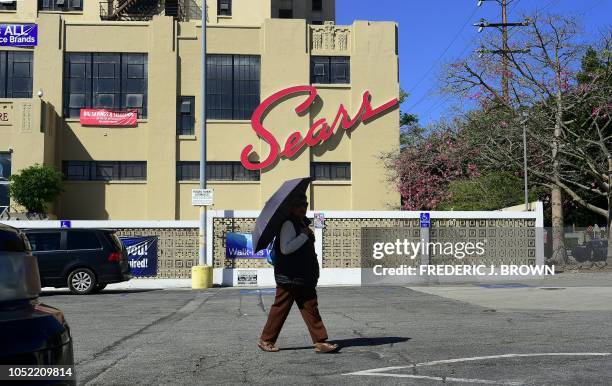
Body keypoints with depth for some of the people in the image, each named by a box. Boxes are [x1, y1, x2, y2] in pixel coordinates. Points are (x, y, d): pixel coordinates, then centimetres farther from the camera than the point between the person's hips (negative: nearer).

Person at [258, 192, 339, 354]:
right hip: (289, 276, -9)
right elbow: (285, 248, -26)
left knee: (311, 309, 6)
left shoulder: (303, 222, 15)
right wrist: (304, 235, -23)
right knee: (280, 309, 0)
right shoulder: (288, 224, -15)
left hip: (304, 276, 9)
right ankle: (266, 340, 13)